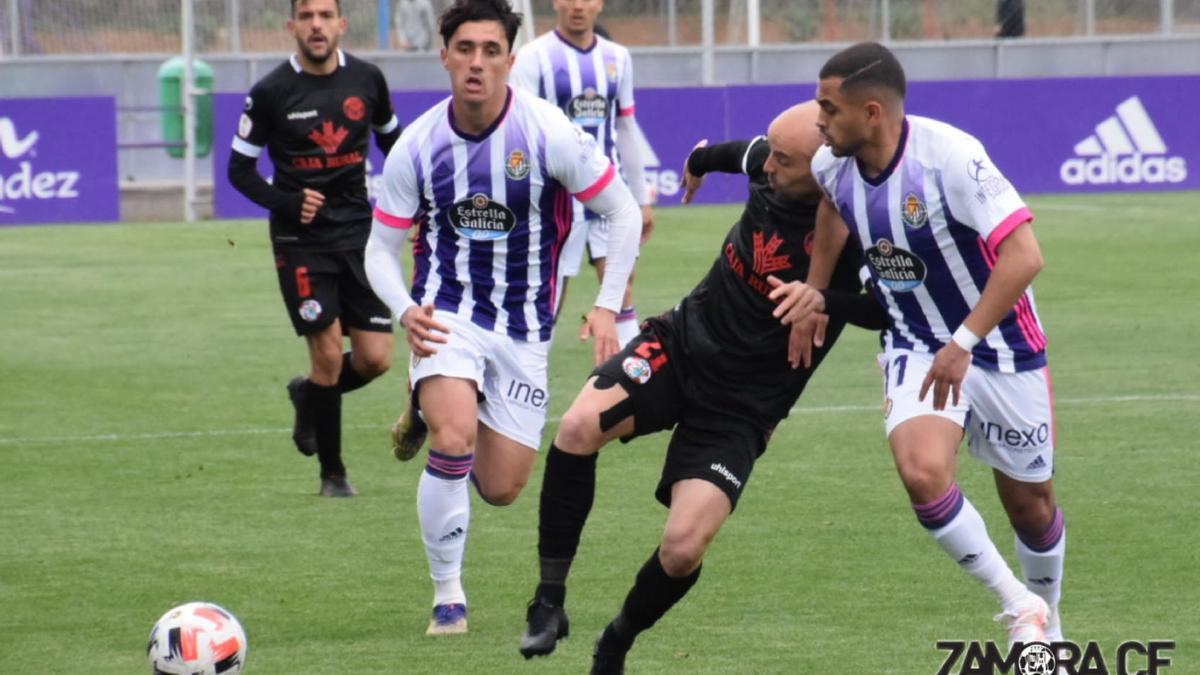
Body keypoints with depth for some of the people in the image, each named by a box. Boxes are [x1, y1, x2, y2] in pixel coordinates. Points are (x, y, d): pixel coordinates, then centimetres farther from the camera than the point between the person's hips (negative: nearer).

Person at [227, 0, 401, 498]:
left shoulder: (366, 80, 1)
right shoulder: (271, 93, -8)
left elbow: (391, 140, 18)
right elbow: (240, 169, -1)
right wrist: (286, 203, -17)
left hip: (358, 230, 3)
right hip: (301, 238, -3)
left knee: (374, 358, -2)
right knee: (328, 353, -8)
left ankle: (309, 396, 30)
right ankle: (332, 473, 8)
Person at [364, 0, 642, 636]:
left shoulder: (549, 133, -14)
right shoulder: (416, 147, -9)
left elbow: (623, 212, -4)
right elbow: (380, 250, 0)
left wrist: (607, 307, -12)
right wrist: (406, 311, -20)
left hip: (524, 327, 1)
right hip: (447, 314, -1)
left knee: (501, 489, 1)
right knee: (454, 437, -28)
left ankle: (432, 413, 37)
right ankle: (447, 594, -10)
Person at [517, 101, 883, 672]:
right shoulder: (769, 167, -6)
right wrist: (700, 159, 41)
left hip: (740, 409, -4)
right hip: (680, 344, 4)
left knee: (682, 550, -17)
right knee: (579, 426, -24)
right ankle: (549, 599, -12)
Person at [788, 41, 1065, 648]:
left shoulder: (949, 157, -28)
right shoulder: (833, 165, -8)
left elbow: (1023, 255, -32)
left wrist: (963, 344, -35)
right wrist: (816, 287, 17)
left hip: (1002, 349, -4)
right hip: (916, 350, 4)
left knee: (1030, 501, 9)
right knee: (922, 472, -24)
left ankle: (1046, 627, 38)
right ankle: (1016, 605, -4)